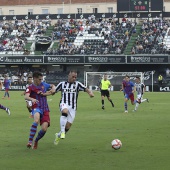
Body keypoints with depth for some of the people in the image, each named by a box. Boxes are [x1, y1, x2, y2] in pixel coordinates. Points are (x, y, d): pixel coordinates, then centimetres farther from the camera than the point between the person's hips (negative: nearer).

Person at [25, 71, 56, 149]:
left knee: (44, 129, -12)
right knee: (36, 119, -38)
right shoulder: (30, 88, -3)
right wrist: (32, 99, -44)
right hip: (36, 108, -5)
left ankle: (36, 141, 20)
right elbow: (26, 97, -22)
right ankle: (30, 141, -36)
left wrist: (53, 88, 8)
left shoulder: (43, 84, 14)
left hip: (45, 109, 5)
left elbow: (52, 86, 33)